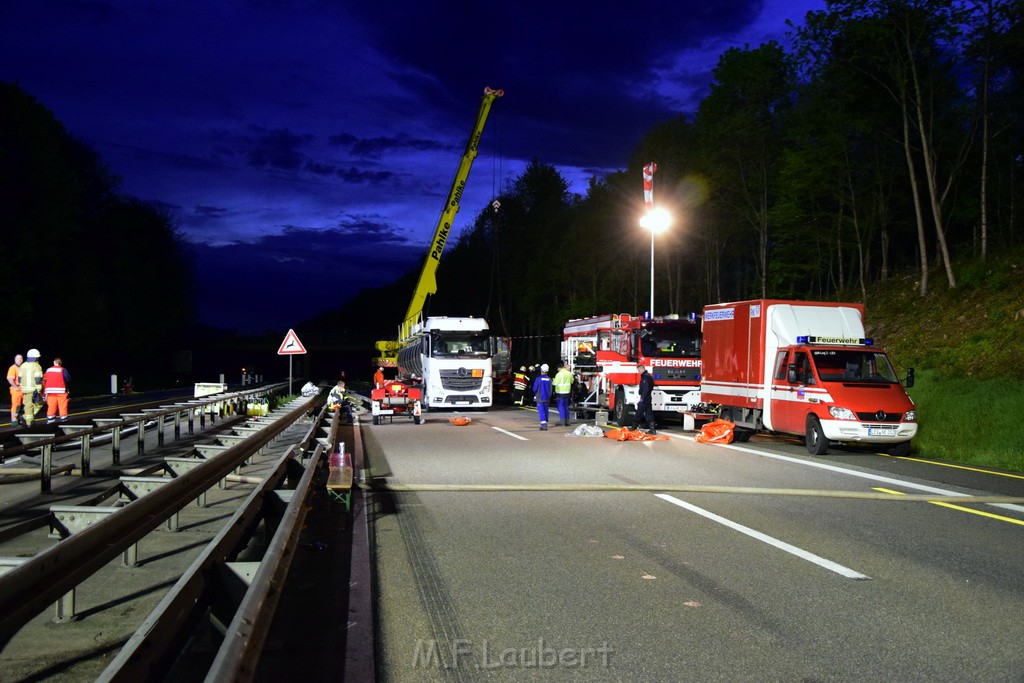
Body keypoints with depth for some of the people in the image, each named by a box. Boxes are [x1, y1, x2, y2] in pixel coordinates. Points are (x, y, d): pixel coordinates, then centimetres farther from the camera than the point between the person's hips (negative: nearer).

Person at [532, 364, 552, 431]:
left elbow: (535, 388, -9)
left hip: (540, 398, -5)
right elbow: (550, 389, 6)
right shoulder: (549, 379, 0)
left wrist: (535, 394, 12)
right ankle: (545, 425, 21)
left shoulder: (538, 378, -13)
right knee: (545, 411, 14)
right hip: (546, 398, 5)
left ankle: (543, 425, -18)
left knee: (541, 411, -7)